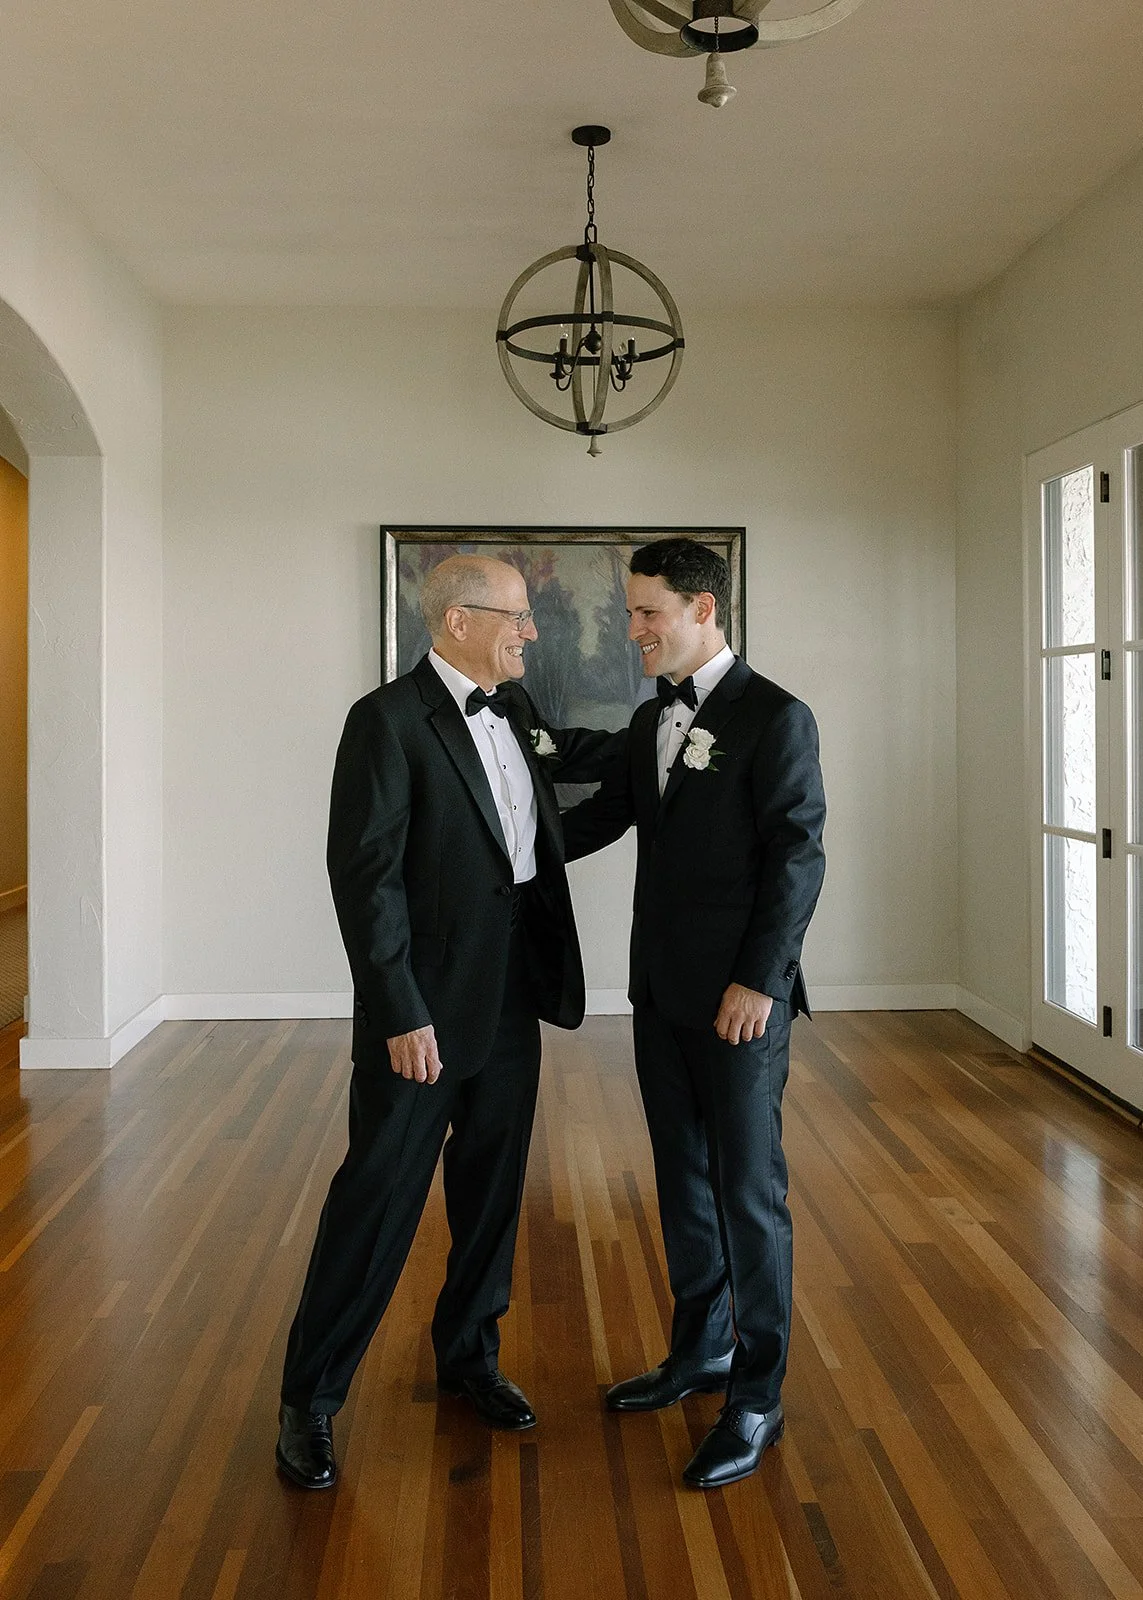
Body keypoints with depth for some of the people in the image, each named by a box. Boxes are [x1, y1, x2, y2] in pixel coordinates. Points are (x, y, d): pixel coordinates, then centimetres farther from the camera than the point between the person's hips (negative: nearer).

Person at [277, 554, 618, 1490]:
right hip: (427, 1004, -7)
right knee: (381, 1192, 1)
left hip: (514, 994, 7)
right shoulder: (389, 720, -15)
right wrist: (401, 1014, -21)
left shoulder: (514, 706, 8)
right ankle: (310, 1400, 17)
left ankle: (470, 1353, 36)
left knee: (494, 1185, 16)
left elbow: (559, 754, 32)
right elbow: (365, 875, -18)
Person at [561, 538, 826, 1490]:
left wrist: (758, 980, -18)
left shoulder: (775, 717, -11)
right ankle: (700, 1350, 33)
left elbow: (798, 856, -15)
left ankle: (757, 1398, 15)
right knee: (683, 1179, 17)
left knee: (748, 1190, 1)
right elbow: (602, 816, 19)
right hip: (662, 990, 8)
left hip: (740, 997, -8)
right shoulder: (652, 721, 12)